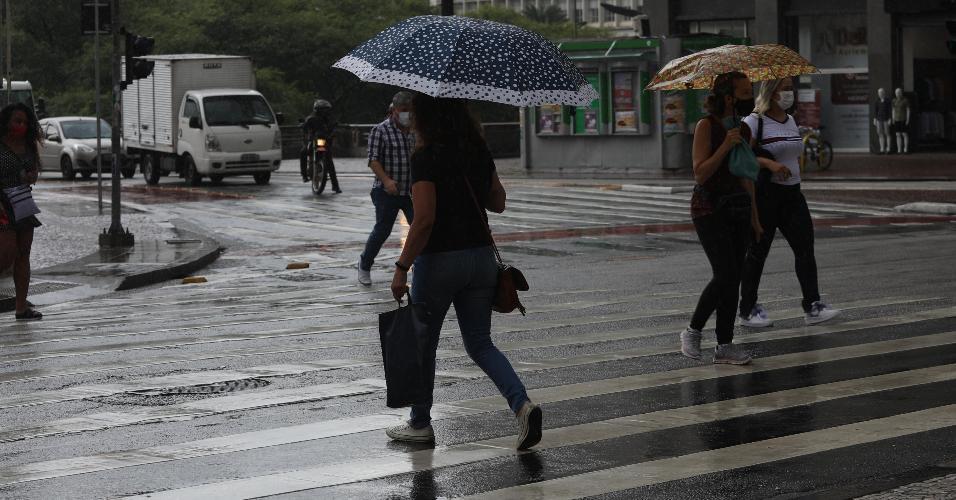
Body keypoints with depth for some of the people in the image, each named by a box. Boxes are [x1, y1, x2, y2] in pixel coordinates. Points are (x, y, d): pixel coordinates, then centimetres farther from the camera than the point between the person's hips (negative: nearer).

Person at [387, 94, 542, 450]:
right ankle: (522, 404, -10)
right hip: (481, 257, 6)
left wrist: (402, 267, -15)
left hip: (439, 260, -6)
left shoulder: (426, 158, -15)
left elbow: (424, 220, -21)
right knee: (480, 344, 11)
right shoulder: (479, 151, 6)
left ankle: (420, 423, 23)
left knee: (422, 344, 13)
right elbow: (498, 203, 16)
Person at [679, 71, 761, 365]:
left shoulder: (744, 130, 10)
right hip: (710, 210, -7)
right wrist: (725, 146, -25)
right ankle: (692, 332, 2)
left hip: (738, 209, 7)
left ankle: (724, 346, 8)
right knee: (726, 275, -15)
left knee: (733, 279, 3)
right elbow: (700, 174, -15)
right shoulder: (706, 126, -10)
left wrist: (754, 217, 18)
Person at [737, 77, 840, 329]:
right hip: (764, 194, -7)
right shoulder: (754, 122, -9)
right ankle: (747, 310, 11)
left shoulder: (791, 121, 14)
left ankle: (812, 307, -5)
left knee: (805, 247, -4)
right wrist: (769, 164, -30)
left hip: (792, 194, 7)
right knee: (757, 252, 1)